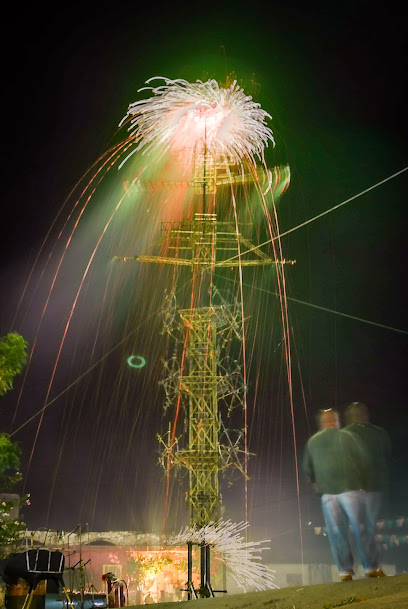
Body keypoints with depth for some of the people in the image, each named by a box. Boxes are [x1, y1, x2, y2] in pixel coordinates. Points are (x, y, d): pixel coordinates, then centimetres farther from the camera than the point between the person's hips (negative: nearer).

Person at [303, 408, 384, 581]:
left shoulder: (312, 441, 9)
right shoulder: (349, 436, 1)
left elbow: (307, 468, 14)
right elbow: (364, 460, 1)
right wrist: (364, 482, 15)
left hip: (327, 491, 2)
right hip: (351, 488, -2)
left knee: (336, 532, 7)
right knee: (361, 528, 7)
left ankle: (345, 571, 9)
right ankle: (372, 567, 12)